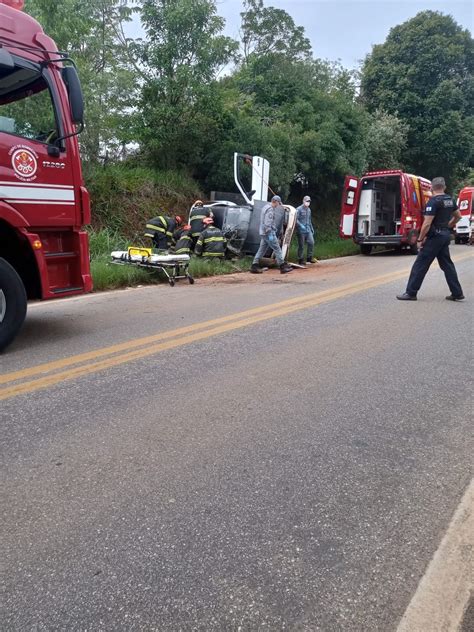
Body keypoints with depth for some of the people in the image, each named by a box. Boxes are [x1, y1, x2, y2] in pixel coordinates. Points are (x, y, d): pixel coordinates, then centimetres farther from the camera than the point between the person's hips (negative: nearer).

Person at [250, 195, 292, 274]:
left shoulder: (266, 207, 16)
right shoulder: (270, 210, -16)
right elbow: (267, 223, -24)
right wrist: (270, 234, -23)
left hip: (263, 233, 10)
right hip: (268, 233, -10)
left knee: (262, 250, 10)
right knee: (277, 249, -3)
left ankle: (254, 266, 7)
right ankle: (283, 267, 1)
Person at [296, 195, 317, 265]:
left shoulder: (309, 210, 16)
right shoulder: (299, 209, -7)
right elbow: (296, 219, -13)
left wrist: (312, 229, 23)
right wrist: (301, 225, -25)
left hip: (308, 230, 6)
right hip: (301, 231, -6)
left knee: (311, 242, -5)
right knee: (301, 246, -1)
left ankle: (309, 258, 7)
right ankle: (301, 260, 9)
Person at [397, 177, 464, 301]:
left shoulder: (433, 201, -16)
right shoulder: (450, 200, 10)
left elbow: (427, 223, -21)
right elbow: (458, 216, 22)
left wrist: (420, 239, -14)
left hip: (435, 236, -8)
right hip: (446, 235, 8)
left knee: (420, 264, -3)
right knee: (447, 264, 14)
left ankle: (410, 293, 0)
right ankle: (457, 293, 15)